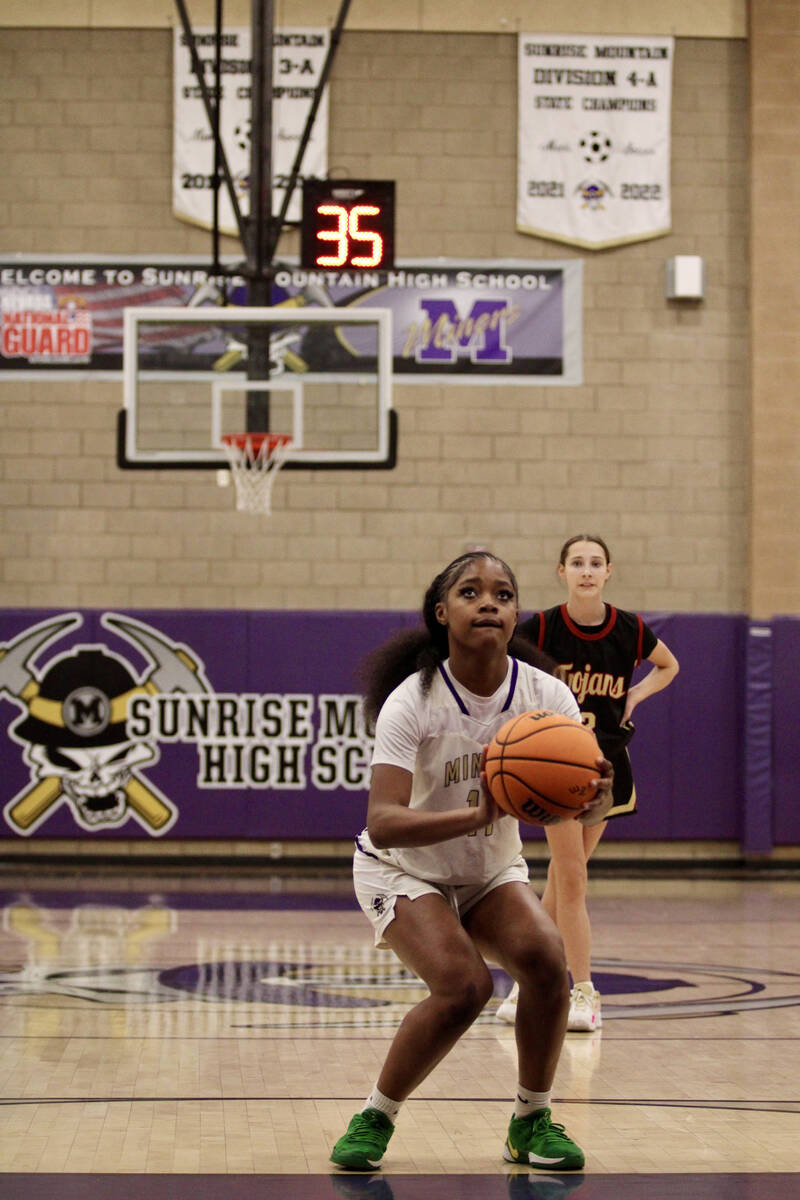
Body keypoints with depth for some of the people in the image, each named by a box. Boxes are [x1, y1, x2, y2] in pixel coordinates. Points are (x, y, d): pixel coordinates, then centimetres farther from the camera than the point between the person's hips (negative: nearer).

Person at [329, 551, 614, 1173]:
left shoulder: (545, 695, -16)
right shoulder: (412, 701, -27)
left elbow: (584, 805, -21)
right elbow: (383, 823, -37)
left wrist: (594, 799, -46)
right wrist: (478, 816, -53)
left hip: (492, 871, 4)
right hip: (402, 871, -4)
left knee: (546, 958, -22)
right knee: (464, 984, -26)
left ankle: (532, 1121, -1)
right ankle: (374, 1118, -4)